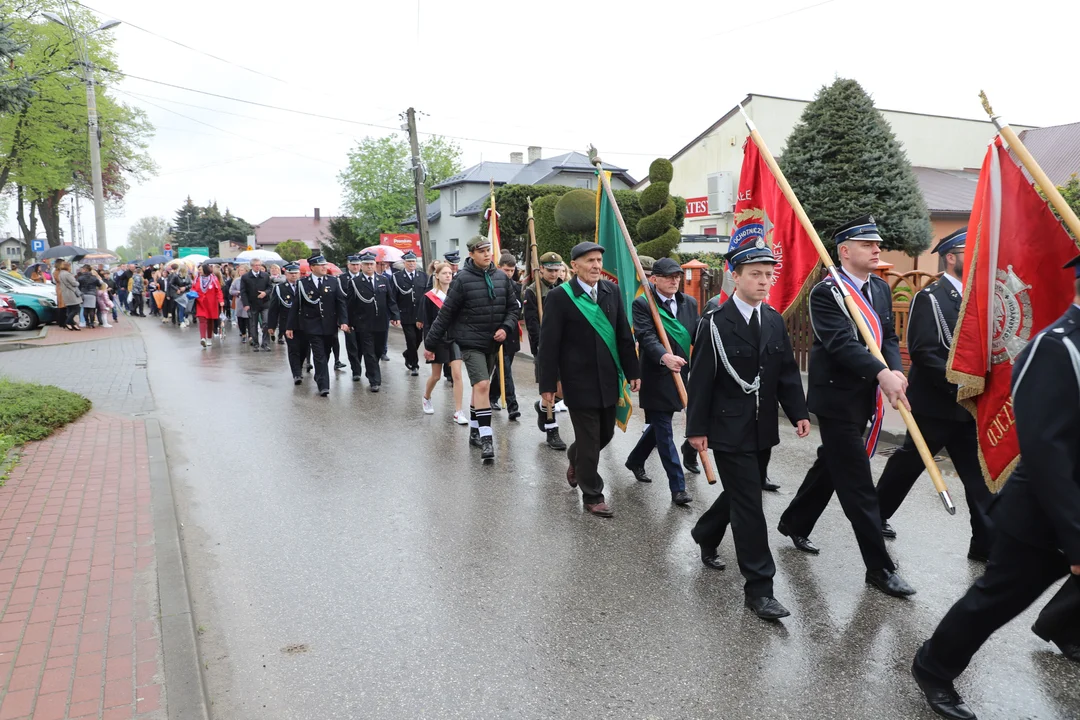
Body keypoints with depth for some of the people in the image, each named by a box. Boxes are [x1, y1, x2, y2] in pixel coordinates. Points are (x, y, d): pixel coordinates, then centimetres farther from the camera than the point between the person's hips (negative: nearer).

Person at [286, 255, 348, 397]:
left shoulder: (333, 283, 4)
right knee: (320, 356, -9)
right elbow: (295, 306, 0)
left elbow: (341, 303, 1)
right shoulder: (302, 284, -2)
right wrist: (290, 327, -2)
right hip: (312, 326, -3)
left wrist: (343, 321, -12)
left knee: (325, 354, 14)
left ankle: (319, 377, 35)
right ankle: (323, 385, -9)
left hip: (329, 325, 3)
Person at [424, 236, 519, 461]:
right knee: (482, 385, -16)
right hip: (470, 343, -5)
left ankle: (474, 432, 29)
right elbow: (446, 313, -8)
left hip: (492, 343, 6)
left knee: (479, 387, 16)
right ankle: (485, 438, -14)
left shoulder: (501, 278, 4)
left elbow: (513, 307, 11)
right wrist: (431, 343, -5)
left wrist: (506, 328, -7)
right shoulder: (463, 279, -11)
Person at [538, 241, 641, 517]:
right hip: (579, 381, -5)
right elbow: (549, 344, -10)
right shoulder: (559, 296, -11)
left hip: (608, 379, 6)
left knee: (605, 434, 17)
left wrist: (632, 371, 7)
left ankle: (575, 461, 47)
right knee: (589, 440, 2)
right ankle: (592, 496, 20)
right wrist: (547, 384, -11)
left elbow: (624, 335, 8)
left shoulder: (611, 291, 4)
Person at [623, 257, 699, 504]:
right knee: (664, 432, -1)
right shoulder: (642, 304, -9)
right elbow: (646, 336, -22)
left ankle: (635, 460, 42)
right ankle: (678, 487, 4)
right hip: (656, 377, -6)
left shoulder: (690, 303, 9)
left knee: (659, 426, 19)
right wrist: (664, 357, -39)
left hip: (681, 375, 6)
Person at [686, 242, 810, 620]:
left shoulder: (775, 321, 7)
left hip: (761, 429, 6)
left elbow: (787, 372, 9)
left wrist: (798, 412, -2)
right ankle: (758, 587, 4)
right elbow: (701, 380, -10)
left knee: (738, 493, 18)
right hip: (729, 429, -6)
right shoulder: (715, 322, -10)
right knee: (749, 503, -5)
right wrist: (697, 428, -11)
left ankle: (705, 535, 45)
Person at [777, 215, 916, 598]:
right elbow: (842, 343, -25)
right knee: (859, 486, -2)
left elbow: (889, 337, 7)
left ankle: (794, 524, 40)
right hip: (837, 399, -8)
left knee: (830, 466, 21)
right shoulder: (826, 292, -14)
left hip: (865, 397, 8)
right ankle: (880, 567, 7)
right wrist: (882, 374, -36)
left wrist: (896, 370, -13)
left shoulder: (881, 288, 11)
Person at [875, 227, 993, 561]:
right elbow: (922, 352, -21)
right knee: (908, 464, 9)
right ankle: (875, 516, 28)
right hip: (936, 404, -7)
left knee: (979, 471, 7)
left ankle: (986, 542, 15)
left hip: (968, 405, 7)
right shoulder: (930, 298, -13)